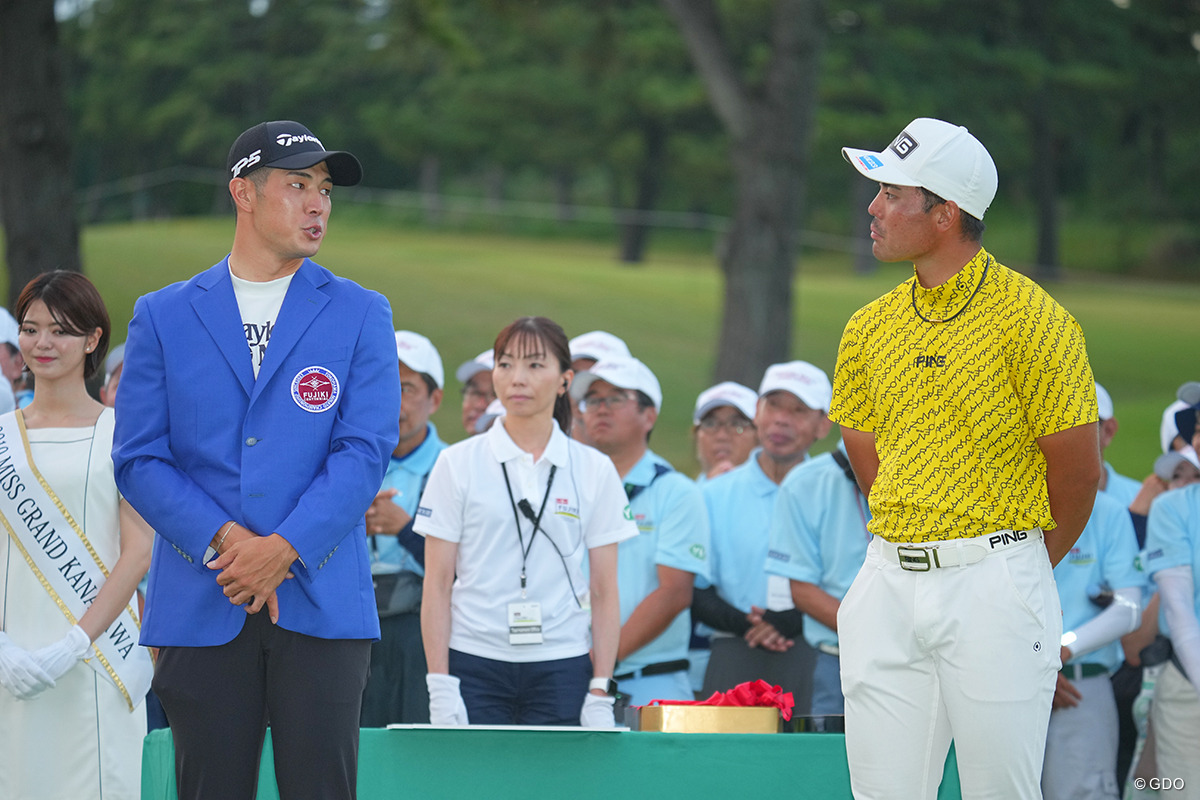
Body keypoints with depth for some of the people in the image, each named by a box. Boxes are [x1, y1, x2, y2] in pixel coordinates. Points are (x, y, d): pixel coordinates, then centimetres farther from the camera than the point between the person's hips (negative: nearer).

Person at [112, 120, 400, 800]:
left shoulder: (361, 315, 8)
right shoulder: (163, 317, 9)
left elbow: (366, 451, -2)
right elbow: (138, 458, 3)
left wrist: (283, 547, -14)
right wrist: (223, 540, -12)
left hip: (322, 601, 0)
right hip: (202, 609, 1)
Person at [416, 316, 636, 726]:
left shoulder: (594, 471, 7)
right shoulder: (457, 465, 5)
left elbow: (604, 593, 7)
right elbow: (437, 585, 3)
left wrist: (600, 694, -1)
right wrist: (440, 687, -5)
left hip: (562, 669, 1)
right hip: (475, 665, 0)